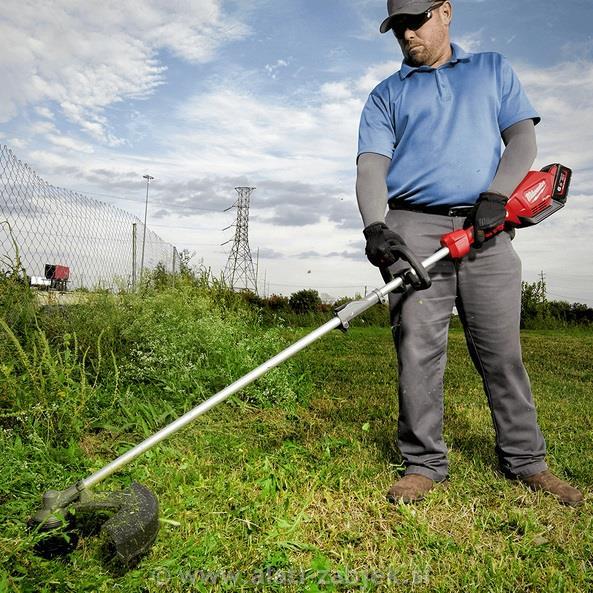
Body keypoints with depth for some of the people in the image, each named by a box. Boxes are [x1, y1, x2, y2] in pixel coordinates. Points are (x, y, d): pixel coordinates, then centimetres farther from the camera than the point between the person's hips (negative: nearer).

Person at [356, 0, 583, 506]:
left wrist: (496, 197, -8)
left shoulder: (493, 69, 21)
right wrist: (375, 225, -17)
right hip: (415, 230, 0)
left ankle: (524, 458, 16)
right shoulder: (386, 96, 17)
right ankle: (424, 463, 4)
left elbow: (522, 138, 11)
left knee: (502, 350, 3)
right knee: (418, 349, -6)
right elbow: (371, 165, 2)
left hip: (485, 228, 1)